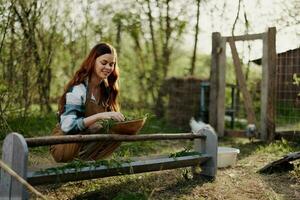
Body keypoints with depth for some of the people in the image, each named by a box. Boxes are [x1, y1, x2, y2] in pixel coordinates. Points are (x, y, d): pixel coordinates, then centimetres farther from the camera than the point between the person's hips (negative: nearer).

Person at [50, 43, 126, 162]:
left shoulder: (107, 89, 2)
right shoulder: (78, 89, -19)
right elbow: (67, 126, -30)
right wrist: (99, 116, -40)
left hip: (87, 140, 7)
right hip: (63, 146, -7)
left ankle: (86, 160, -6)